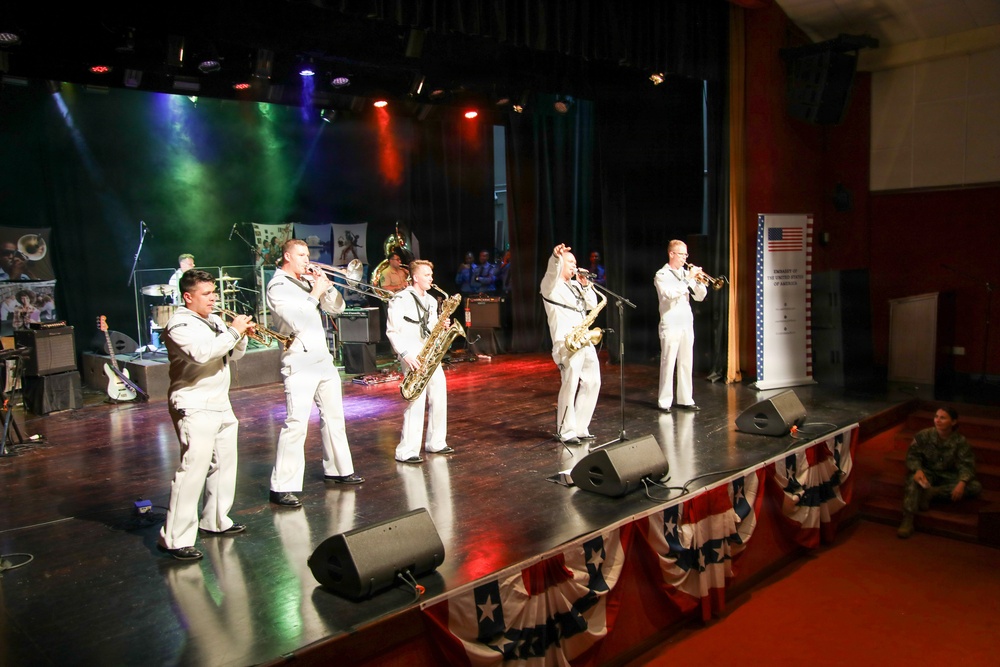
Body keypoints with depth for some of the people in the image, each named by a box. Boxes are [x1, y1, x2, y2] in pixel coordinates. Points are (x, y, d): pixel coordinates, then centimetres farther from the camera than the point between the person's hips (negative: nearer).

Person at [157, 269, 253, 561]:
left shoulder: (215, 321, 15)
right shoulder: (179, 325, -12)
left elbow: (233, 355, 20)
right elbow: (202, 353, -29)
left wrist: (242, 335, 0)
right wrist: (233, 331, -20)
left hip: (221, 406, 9)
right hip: (194, 408, -9)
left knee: (224, 465, 15)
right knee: (192, 471, -11)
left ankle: (216, 521, 29)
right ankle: (175, 538, -6)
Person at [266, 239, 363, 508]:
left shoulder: (308, 281, 15)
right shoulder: (278, 286, -7)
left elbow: (337, 307, 15)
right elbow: (297, 320, -21)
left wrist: (326, 284, 1)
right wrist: (316, 292, -12)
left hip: (324, 361, 8)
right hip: (300, 364, -8)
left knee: (334, 417, 15)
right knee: (296, 424, -12)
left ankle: (338, 470, 29)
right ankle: (283, 487, -8)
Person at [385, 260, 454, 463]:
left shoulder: (431, 300, 16)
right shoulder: (401, 300, -8)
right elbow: (392, 331, -12)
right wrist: (406, 354, -20)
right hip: (413, 357, -8)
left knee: (439, 399, 9)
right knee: (416, 402, -12)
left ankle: (436, 443, 23)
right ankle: (406, 452, -6)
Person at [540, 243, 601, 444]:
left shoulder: (576, 285, 23)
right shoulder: (551, 284, -1)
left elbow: (592, 305, 18)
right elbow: (552, 271, -24)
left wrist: (586, 286, 5)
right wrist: (556, 256, -44)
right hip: (566, 342, -9)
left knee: (592, 382, 8)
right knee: (570, 384, -15)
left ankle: (580, 428, 17)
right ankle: (566, 432, -6)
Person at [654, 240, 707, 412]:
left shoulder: (686, 273, 15)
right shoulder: (662, 275, -3)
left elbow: (700, 296, 12)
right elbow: (670, 294, -20)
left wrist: (698, 280, -4)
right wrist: (688, 279, -18)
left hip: (687, 325, 6)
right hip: (670, 325, -6)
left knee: (686, 364, 8)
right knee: (668, 364, -4)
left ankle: (685, 399, 15)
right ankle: (664, 401, 1)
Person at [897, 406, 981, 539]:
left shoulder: (961, 442, -8)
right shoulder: (923, 435, -9)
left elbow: (967, 465, -13)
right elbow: (912, 455, -9)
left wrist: (962, 483, -34)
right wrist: (917, 470, -32)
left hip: (948, 476, 2)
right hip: (927, 473, -1)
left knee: (976, 487, -23)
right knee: (913, 480, -36)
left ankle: (933, 492, -24)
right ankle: (907, 520, -45)